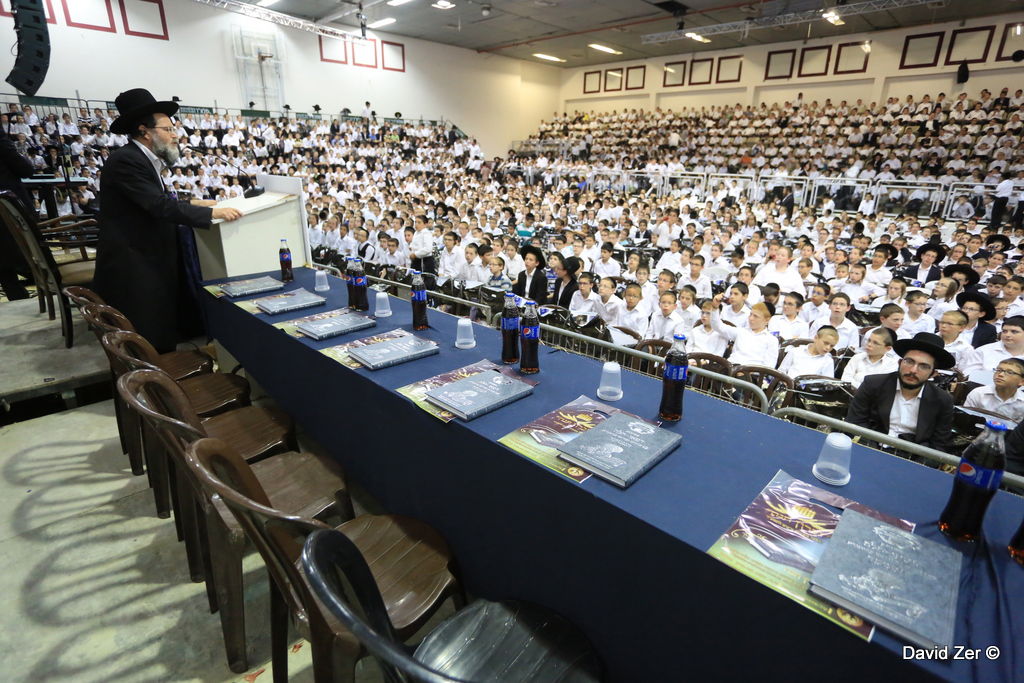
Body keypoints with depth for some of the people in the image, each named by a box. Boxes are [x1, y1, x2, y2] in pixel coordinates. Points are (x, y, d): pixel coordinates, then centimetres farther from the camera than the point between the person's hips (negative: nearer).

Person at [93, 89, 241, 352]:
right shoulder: (126, 161, -17)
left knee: (163, 342, 14)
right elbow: (159, 206, -26)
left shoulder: (143, 160, 14)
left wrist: (191, 203, 14)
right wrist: (212, 213, -26)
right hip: (133, 269, -10)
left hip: (151, 264, 10)